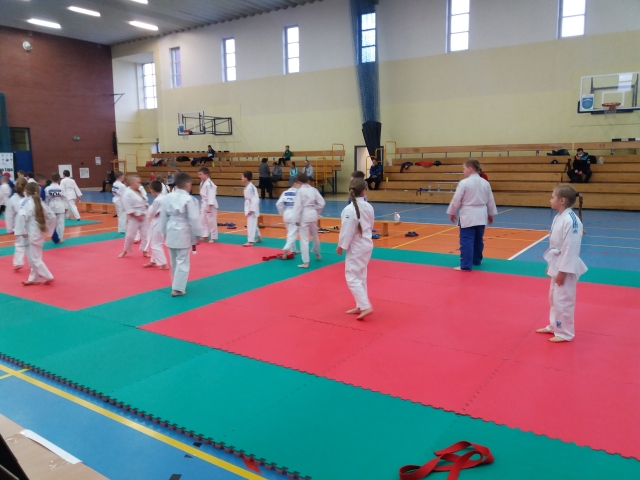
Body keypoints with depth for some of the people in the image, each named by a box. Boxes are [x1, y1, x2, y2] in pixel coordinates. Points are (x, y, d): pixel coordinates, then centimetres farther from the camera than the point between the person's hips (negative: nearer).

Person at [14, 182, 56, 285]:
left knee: (34, 259, -1)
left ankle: (48, 276, -1)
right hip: (39, 234, 8)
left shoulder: (27, 203, -13)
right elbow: (52, 218, 13)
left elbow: (21, 217, -29)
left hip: (31, 235, -8)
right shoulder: (40, 203, 8)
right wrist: (46, 229, 18)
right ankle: (33, 279, 24)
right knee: (35, 258, 16)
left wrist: (21, 231, -23)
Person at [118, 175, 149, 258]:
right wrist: (137, 215, -19)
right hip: (133, 217, -7)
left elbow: (145, 202, 18)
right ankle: (125, 251, 21)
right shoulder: (128, 193, -16)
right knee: (130, 235, 1)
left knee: (145, 234, 8)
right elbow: (128, 208, -19)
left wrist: (147, 206, -3)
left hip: (143, 216, 7)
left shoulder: (140, 191, 8)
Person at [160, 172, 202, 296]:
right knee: (182, 261, 1)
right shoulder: (188, 199, -15)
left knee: (174, 261, 19)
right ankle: (177, 288, -1)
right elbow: (194, 219, -15)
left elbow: (163, 216, 8)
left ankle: (177, 284, 33)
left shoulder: (168, 197, 2)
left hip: (171, 232, 6)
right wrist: (197, 235, -5)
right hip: (183, 233, -6)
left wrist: (164, 232, 19)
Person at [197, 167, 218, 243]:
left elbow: (211, 196, -25)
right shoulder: (202, 182, 10)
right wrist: (203, 205, 20)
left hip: (210, 204, -10)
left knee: (211, 221, -2)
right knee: (203, 220, 15)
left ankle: (213, 237, 8)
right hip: (204, 204, 10)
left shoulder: (209, 184, -22)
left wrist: (209, 206, -26)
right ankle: (205, 235, 26)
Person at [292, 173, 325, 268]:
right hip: (313, 214, 5)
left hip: (304, 215, -5)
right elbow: (321, 203, 3)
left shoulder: (300, 191, -11)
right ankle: (317, 254, 47)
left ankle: (305, 262, -6)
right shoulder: (313, 189, 3)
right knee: (315, 236, 25)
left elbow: (298, 205, -15)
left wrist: (297, 219, -10)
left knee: (304, 239, -3)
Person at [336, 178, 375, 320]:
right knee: (360, 277, 17)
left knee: (352, 277, 0)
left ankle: (366, 306, -5)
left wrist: (341, 246, -7)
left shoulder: (349, 210, -22)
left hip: (356, 248, -8)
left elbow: (347, 231, -20)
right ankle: (360, 306, 24)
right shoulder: (369, 207, 0)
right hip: (367, 245, 8)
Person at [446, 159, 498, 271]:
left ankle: (466, 265, -7)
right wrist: (491, 214, 25)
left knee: (466, 241, -5)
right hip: (481, 215, 7)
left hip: (468, 216, -7)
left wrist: (452, 213, 6)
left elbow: (456, 200, -8)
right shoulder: (485, 183, 6)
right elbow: (490, 200, 13)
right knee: (478, 239, 20)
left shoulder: (464, 183, -12)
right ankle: (476, 260, 36)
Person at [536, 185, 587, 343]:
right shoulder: (559, 217, 7)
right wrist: (551, 265, 18)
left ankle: (565, 333, 16)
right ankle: (554, 326, 36)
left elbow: (570, 248, -23)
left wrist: (562, 271, -21)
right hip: (557, 264, 10)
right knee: (554, 298, 20)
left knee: (563, 300, 1)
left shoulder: (571, 220, -23)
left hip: (566, 267, -10)